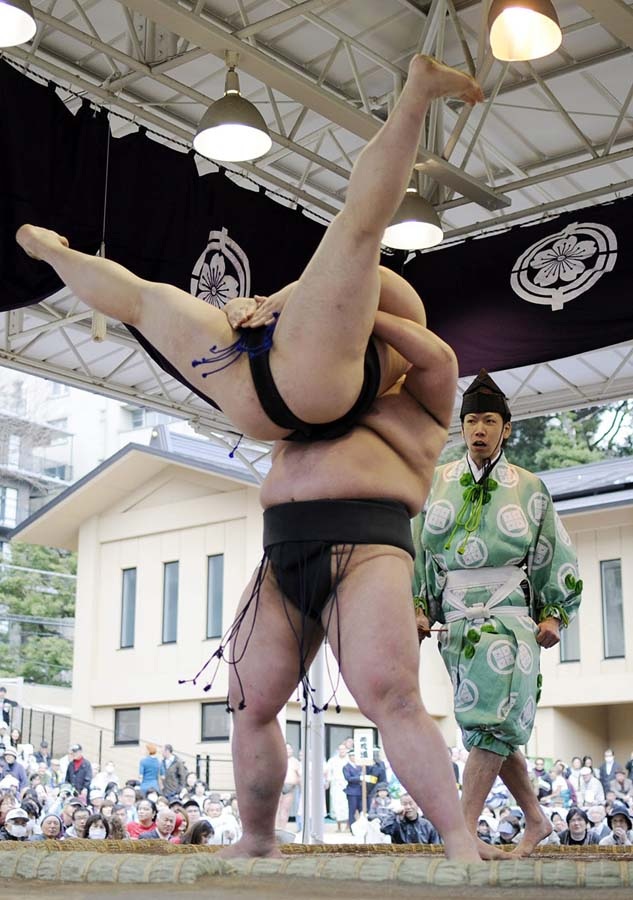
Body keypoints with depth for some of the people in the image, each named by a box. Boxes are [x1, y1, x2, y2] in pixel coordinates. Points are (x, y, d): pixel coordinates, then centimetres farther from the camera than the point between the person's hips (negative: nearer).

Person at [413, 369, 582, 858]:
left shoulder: (529, 488, 8)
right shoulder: (436, 484, 10)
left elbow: (558, 558, 13)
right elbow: (414, 550, 13)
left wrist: (554, 615, 4)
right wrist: (418, 608, 5)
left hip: (509, 616, -2)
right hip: (456, 619, 2)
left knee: (492, 721, -16)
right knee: (494, 726, 4)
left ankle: (464, 830, -19)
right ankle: (536, 820, 19)